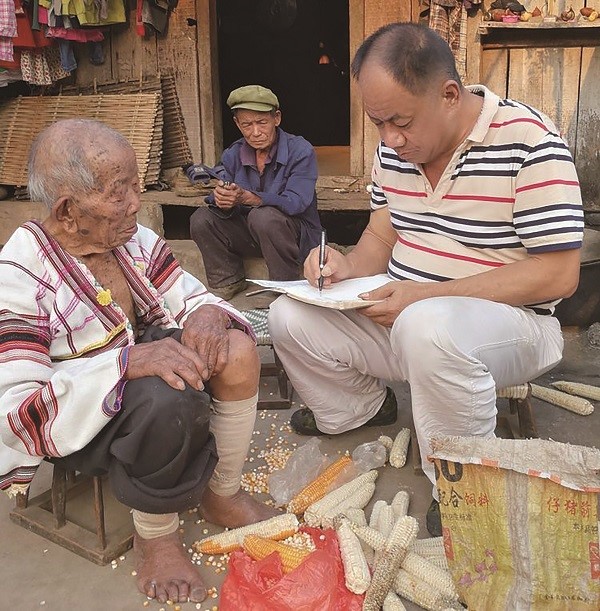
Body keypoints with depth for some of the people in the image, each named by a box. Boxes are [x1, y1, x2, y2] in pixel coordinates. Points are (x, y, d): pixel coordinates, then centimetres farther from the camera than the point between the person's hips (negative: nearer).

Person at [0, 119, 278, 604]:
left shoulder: (133, 239, -5)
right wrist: (128, 362, -40)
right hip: (77, 425, -6)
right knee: (168, 396, -35)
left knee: (236, 351, -17)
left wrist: (208, 316, -25)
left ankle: (222, 496, 4)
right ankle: (155, 533, -8)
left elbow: (192, 298, 2)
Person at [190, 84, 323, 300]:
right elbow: (221, 203, -5)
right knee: (201, 219, -11)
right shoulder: (233, 155, 2)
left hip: (296, 232, -5)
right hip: (250, 233, 5)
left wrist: (246, 197, -40)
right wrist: (220, 199, -32)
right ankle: (228, 283, 5)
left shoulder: (300, 151, -15)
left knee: (263, 216, -35)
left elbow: (295, 203, -28)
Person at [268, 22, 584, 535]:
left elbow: (558, 275, -22)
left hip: (508, 322, -6)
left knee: (427, 328, -40)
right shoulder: (394, 147, 1)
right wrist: (350, 267, -12)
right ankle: (363, 407, 22)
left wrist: (428, 294, -27)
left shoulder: (529, 143, -19)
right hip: (396, 316, 7)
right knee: (290, 317, -6)